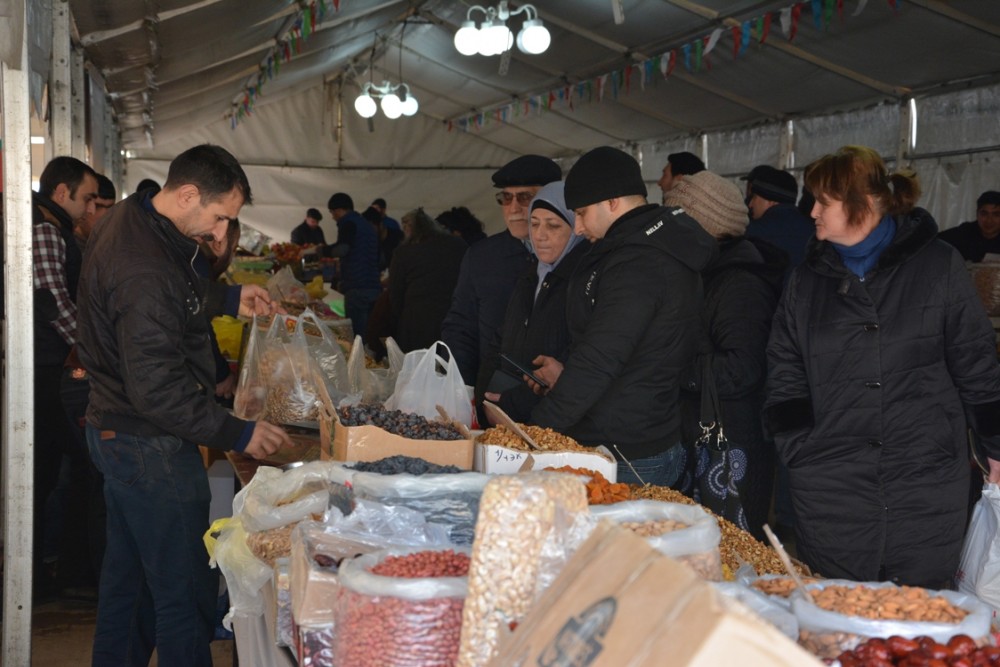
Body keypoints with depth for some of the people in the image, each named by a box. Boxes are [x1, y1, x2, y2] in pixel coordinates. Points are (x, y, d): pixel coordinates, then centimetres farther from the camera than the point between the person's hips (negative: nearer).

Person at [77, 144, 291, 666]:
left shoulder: (130, 221, 5)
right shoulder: (145, 269, -27)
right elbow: (158, 389, -29)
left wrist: (228, 299, 12)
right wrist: (238, 434, -22)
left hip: (115, 432, 11)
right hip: (151, 446, -11)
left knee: (127, 575, 23)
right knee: (185, 592, -1)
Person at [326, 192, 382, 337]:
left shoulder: (348, 222, -3)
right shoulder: (368, 225, 22)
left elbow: (342, 248, -22)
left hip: (357, 288, -8)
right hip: (374, 286, 8)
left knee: (357, 336, -8)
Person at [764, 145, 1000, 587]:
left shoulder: (938, 265, 1)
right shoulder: (809, 279, 9)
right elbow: (784, 377, 9)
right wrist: (799, 451, -2)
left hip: (927, 487, -2)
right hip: (831, 493, 2)